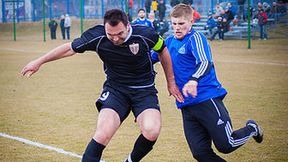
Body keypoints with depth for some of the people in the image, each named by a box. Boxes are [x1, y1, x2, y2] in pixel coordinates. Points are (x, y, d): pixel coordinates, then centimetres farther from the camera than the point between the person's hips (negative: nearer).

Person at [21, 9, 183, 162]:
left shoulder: (146, 34, -19)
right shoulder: (96, 36, -17)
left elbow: (163, 51, 2)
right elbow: (70, 48, -1)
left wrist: (171, 82, 11)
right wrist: (39, 61, 6)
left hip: (144, 90, 0)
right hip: (115, 90, 1)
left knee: (151, 131, -25)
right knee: (103, 134, -22)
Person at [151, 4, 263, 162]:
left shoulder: (195, 38, -9)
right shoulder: (169, 41, 12)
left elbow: (205, 63, -25)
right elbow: (151, 57, 25)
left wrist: (193, 80, -44)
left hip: (208, 99, -6)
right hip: (186, 105, 6)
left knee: (226, 145, -5)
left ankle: (251, 129, 25)